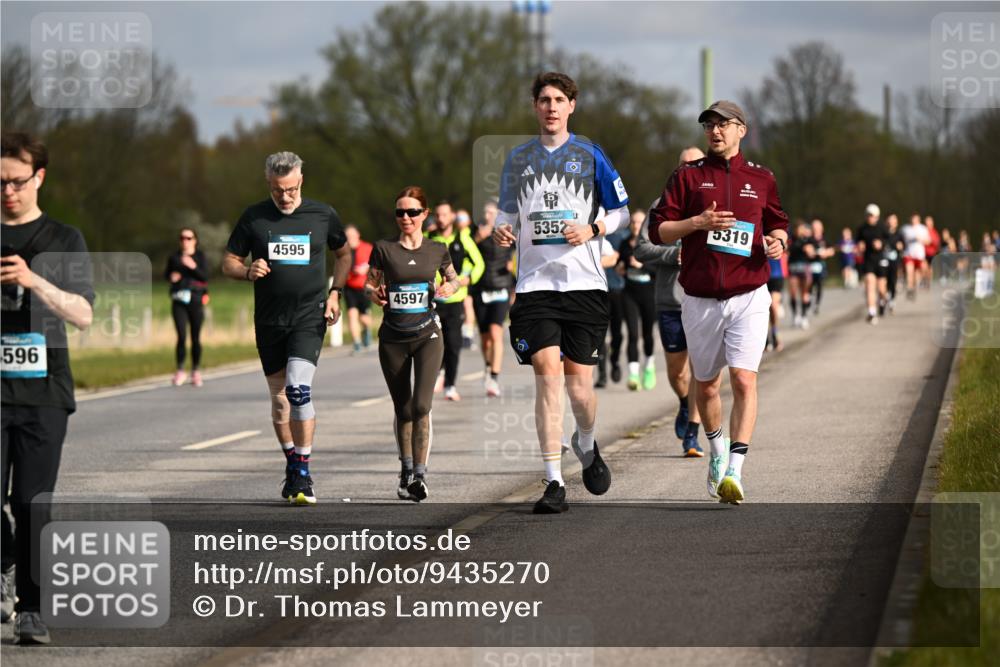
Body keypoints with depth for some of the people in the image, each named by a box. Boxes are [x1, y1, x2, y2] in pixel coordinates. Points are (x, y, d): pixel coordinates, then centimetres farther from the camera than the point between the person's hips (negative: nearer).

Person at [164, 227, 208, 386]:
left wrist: (193, 267, -22)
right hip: (179, 300, 1)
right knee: (181, 336, -10)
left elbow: (205, 276, -6)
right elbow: (166, 274, 19)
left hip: (195, 300, -1)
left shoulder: (200, 257, 3)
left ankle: (196, 372, 12)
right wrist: (171, 277, -4)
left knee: (196, 337, 2)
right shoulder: (174, 257, 9)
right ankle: (180, 371, -4)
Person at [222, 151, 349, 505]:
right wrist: (248, 271, -14)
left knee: (298, 388, -20)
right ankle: (292, 466, 26)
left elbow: (344, 254, 18)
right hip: (269, 320, 2)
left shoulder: (323, 215, 2)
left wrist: (335, 293, 4)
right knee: (279, 398, 7)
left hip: (310, 317, -2)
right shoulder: (254, 218, 2)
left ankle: (303, 473, -14)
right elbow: (229, 263, 8)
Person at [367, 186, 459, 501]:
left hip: (427, 335, -1)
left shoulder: (437, 250, 3)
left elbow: (454, 279, 18)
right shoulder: (384, 250, -1)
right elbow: (369, 284, 6)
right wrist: (375, 294, -17)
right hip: (393, 339, 1)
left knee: (421, 406, -15)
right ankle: (407, 471, 26)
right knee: (402, 409, 8)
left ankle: (420, 475, -12)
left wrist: (450, 288, -5)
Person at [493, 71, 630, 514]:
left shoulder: (589, 156, 4)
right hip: (535, 283, 1)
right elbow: (508, 212, 20)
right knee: (547, 372, -13)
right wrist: (501, 231, -3)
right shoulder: (518, 159, 11)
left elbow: (621, 211, 9)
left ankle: (586, 444, 34)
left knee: (580, 383, 0)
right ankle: (554, 482, -11)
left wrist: (592, 230, -10)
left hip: (584, 282, -1)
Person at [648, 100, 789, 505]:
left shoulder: (761, 179, 10)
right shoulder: (688, 177, 6)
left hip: (749, 297, -1)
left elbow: (778, 223, 22)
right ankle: (717, 453, 38)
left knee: (744, 379, -17)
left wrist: (778, 241, -1)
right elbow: (657, 230, 2)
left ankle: (735, 471, -21)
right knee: (706, 383, 11)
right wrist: (697, 222, -15)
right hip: (700, 300, 1)